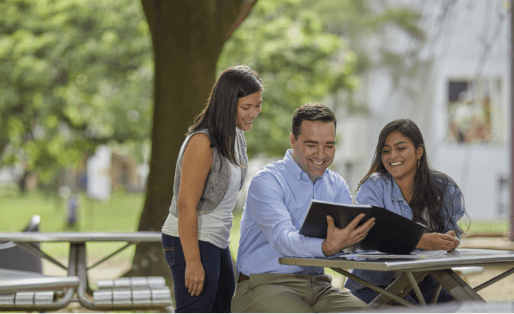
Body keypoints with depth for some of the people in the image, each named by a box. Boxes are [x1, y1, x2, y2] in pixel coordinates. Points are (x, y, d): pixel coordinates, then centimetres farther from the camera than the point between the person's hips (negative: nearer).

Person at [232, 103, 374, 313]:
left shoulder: (337, 186, 15)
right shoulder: (267, 181, -7)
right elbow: (283, 239, -23)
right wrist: (327, 247, -42)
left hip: (317, 285, 6)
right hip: (264, 285, -6)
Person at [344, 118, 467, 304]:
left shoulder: (444, 189, 6)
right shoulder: (373, 187, -5)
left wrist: (451, 240, -16)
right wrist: (421, 241, -36)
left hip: (425, 283, 4)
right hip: (376, 285, -3)